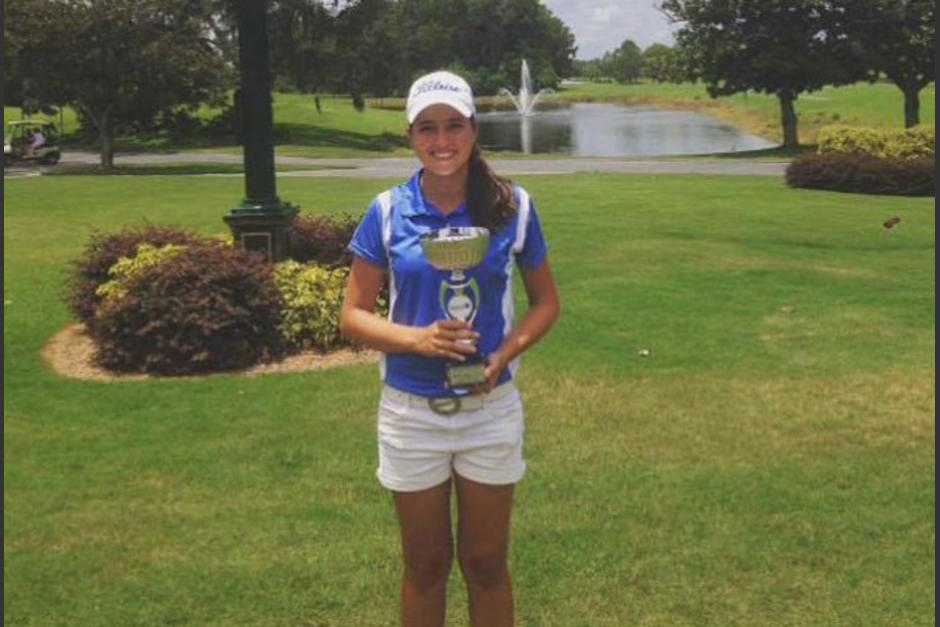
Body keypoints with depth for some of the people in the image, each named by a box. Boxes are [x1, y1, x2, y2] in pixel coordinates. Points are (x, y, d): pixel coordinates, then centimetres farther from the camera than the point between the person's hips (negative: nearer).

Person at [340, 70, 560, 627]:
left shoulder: (513, 206, -5)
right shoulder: (388, 212, -6)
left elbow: (546, 301, 5)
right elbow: (354, 315, -2)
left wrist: (506, 353, -14)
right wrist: (417, 338, -20)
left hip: (490, 408, 0)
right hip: (411, 412, 0)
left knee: (486, 563, 14)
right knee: (424, 565, 15)